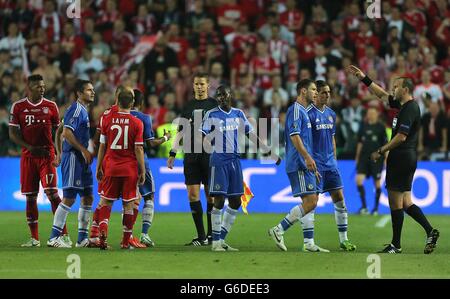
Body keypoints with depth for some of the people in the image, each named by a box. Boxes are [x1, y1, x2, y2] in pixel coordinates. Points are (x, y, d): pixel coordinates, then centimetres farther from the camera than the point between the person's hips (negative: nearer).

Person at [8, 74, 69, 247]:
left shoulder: (51, 106, 4)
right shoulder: (18, 107, 3)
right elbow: (12, 134, 1)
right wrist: (30, 148, -12)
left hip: (47, 155, -1)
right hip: (28, 156, 2)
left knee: (51, 192, -12)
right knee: (30, 197, 4)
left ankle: (64, 234, -12)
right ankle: (34, 238, 11)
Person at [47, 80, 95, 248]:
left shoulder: (83, 110, 18)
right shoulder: (76, 109, -12)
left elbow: (59, 131, 23)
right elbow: (66, 132, -21)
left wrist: (59, 153, 23)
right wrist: (83, 150, -20)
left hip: (81, 159, 10)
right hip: (73, 157, -10)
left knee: (88, 197, 9)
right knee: (69, 198, -10)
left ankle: (82, 238, 13)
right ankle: (54, 238, -7)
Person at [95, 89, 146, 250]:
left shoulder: (107, 119, -1)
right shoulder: (136, 123, -6)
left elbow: (102, 146, 3)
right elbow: (138, 149, -7)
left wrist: (98, 167, 12)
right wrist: (142, 171, 1)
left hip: (110, 167, 1)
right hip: (130, 169, -1)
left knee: (105, 202, 11)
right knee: (128, 205, 6)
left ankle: (103, 231, -11)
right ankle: (126, 242, 8)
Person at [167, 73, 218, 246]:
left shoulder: (215, 105, 2)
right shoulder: (189, 106, 12)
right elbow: (181, 131, 16)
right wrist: (173, 153, 10)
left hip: (210, 155, -3)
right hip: (191, 155, 3)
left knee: (211, 195, 0)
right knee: (192, 194, -3)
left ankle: (211, 235, 9)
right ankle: (201, 237, 1)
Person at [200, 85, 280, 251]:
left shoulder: (238, 114, 11)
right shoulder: (211, 115, -2)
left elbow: (252, 135, 16)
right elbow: (204, 138, -5)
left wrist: (269, 151, 14)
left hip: (235, 160, 5)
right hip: (218, 160, -5)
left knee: (235, 202, 3)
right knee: (219, 200, -10)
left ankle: (222, 239, 12)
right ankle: (215, 242, -4)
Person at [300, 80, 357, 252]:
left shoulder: (331, 114, 13)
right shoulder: (309, 114, -10)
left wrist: (334, 159, 17)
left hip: (330, 163, 7)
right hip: (315, 163, -7)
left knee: (339, 199, 6)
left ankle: (343, 240, 13)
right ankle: (308, 243, -4)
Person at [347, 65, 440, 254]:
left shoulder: (410, 109, -14)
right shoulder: (404, 105, 14)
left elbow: (401, 137, -20)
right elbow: (382, 95, 25)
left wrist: (381, 152, -13)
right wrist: (364, 79, 23)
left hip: (400, 158, -10)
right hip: (408, 158, 10)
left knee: (396, 202, -4)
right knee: (405, 202, 10)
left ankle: (396, 245, 0)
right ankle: (430, 231, 2)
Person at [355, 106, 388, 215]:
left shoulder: (381, 127, -2)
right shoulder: (363, 126, 8)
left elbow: (386, 144, -1)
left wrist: (386, 158, -6)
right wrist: (357, 156, 15)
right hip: (364, 157, 3)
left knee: (377, 183, 3)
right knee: (359, 179, -12)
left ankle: (376, 208, 16)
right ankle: (364, 206, -6)